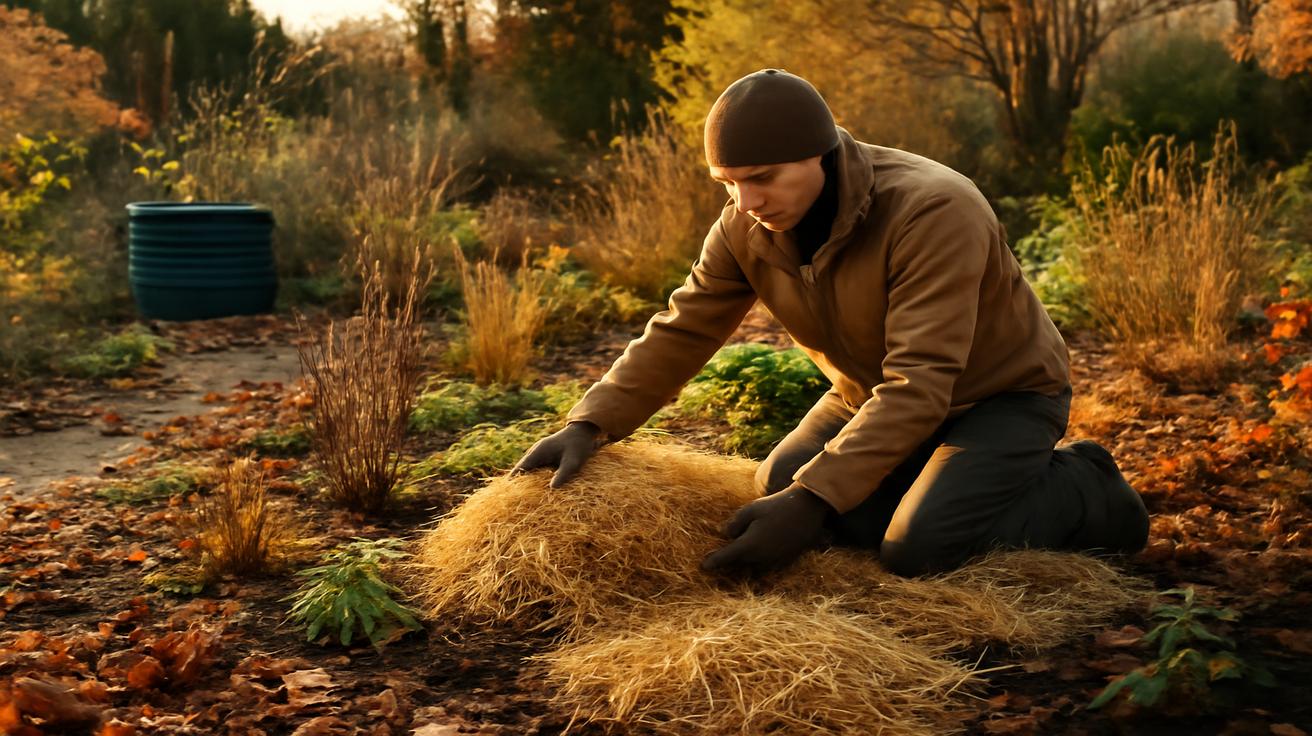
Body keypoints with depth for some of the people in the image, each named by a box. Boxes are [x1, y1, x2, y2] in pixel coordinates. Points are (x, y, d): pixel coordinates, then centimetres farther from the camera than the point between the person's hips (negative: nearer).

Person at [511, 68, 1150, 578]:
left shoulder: (933, 212, -36)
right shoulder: (747, 224, -15)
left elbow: (918, 384, -39)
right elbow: (681, 330, -12)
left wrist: (814, 499, -45)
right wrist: (591, 423, -28)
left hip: (999, 393, -7)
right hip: (872, 392, 7)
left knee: (916, 551, -24)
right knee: (779, 489, -8)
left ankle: (1084, 492, 1)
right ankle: (937, 484, 14)